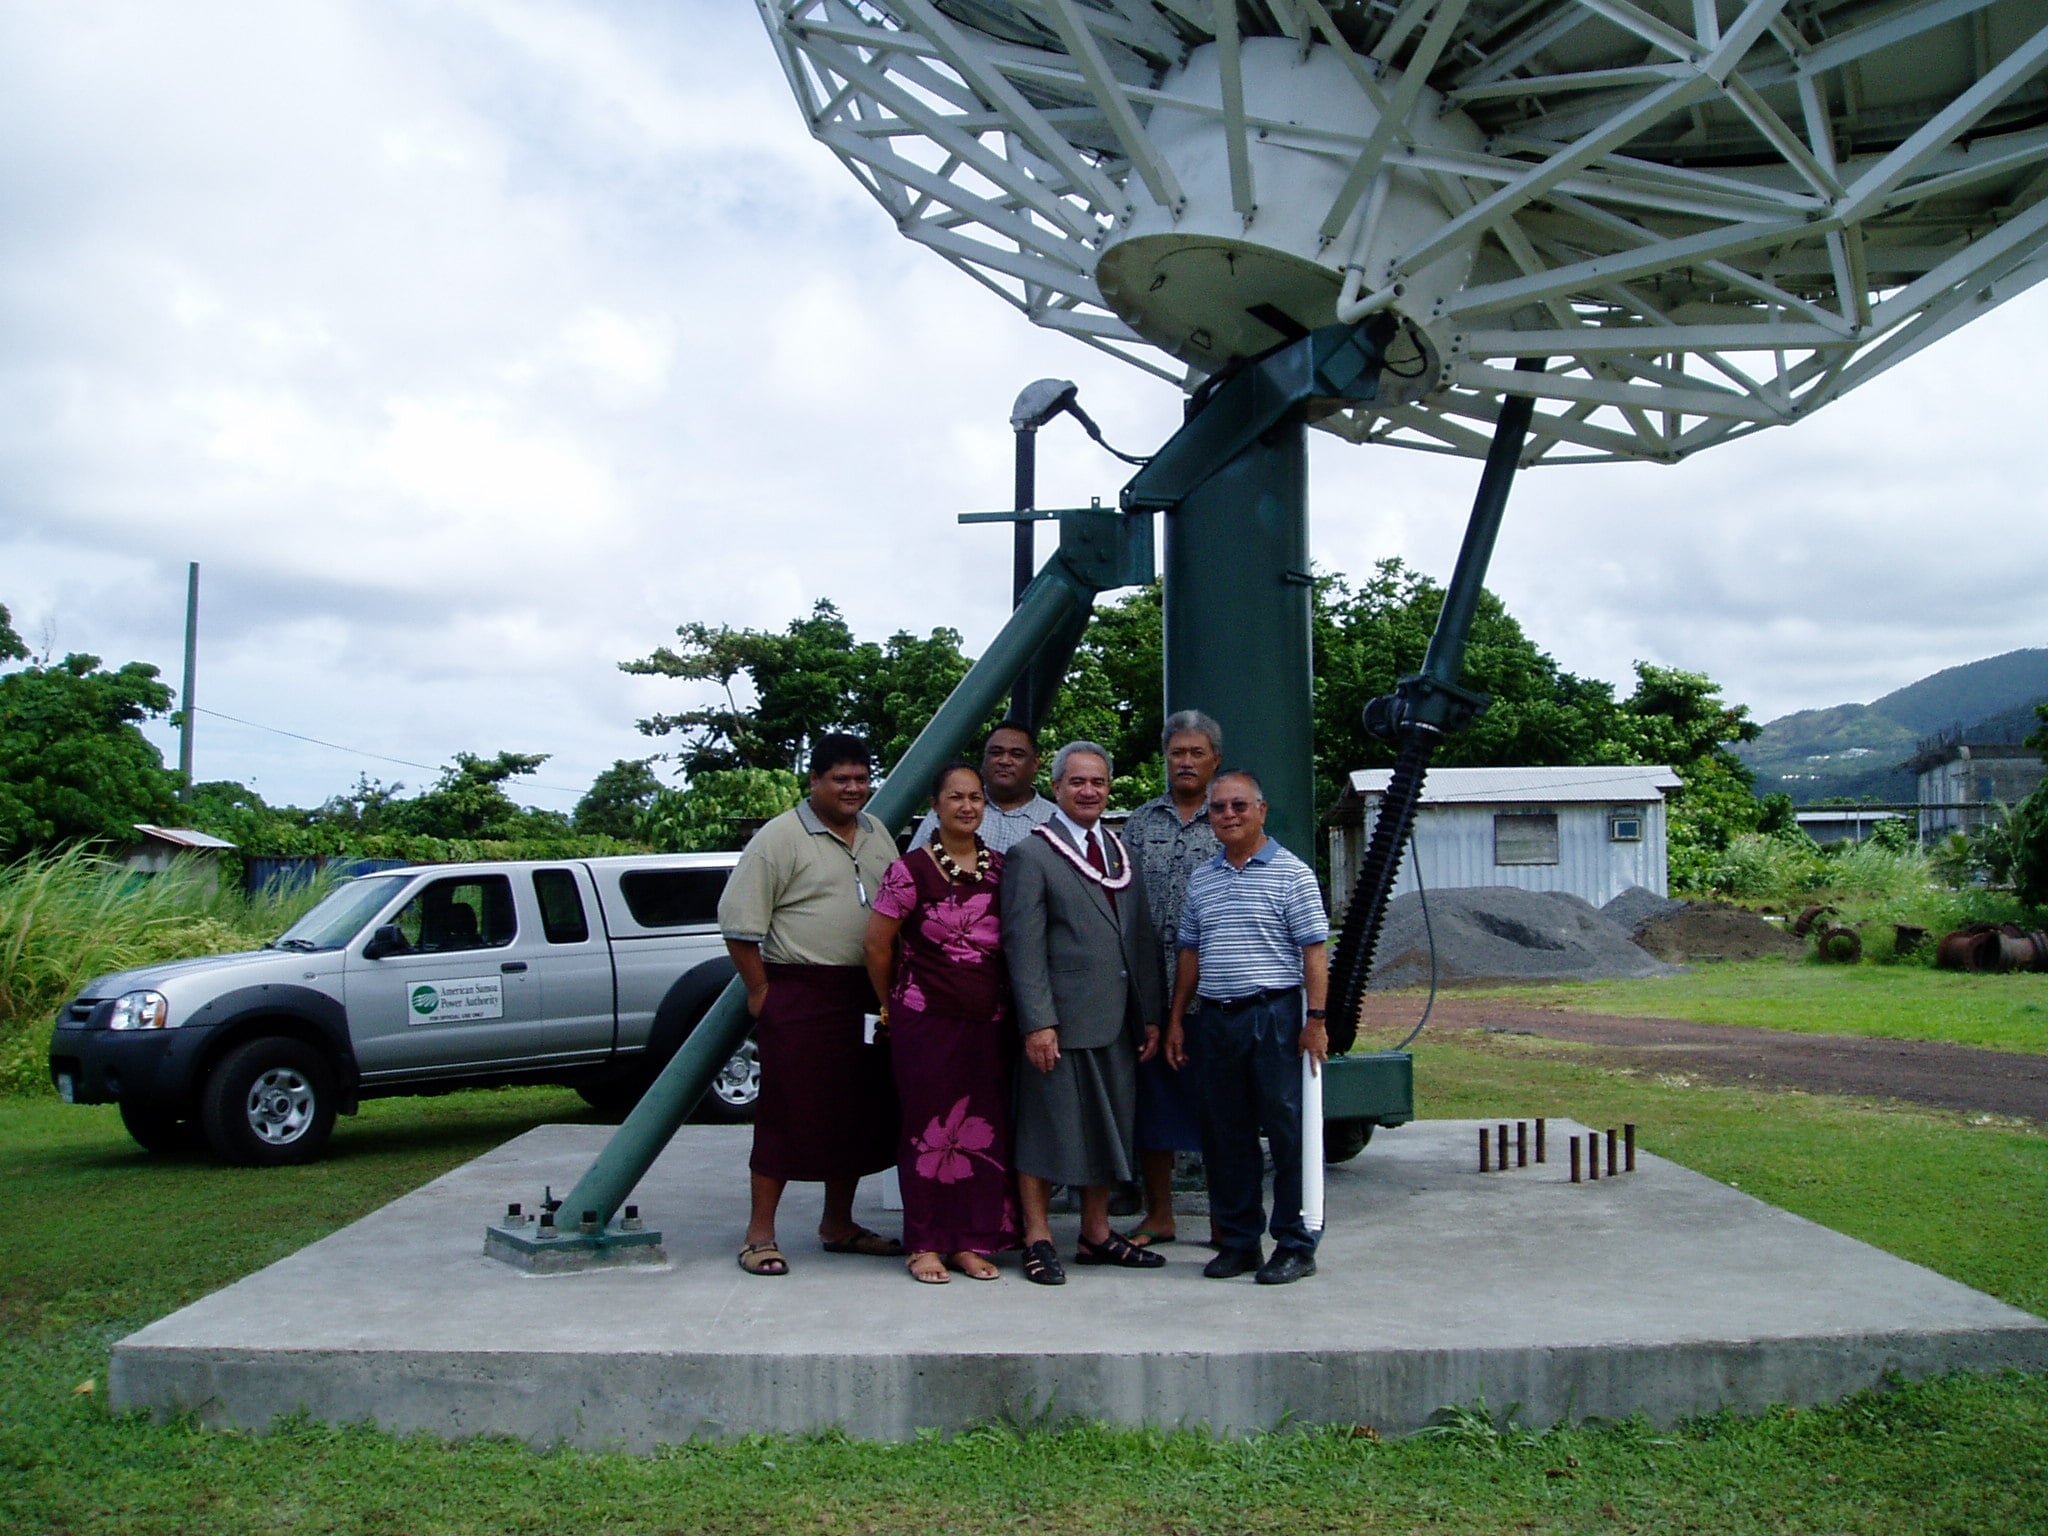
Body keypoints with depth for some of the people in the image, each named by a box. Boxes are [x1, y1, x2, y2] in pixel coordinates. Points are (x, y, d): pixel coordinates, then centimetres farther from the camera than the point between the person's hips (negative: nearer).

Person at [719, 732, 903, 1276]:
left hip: (865, 996, 7)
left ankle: (838, 1225, 25)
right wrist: (759, 992, -10)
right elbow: (739, 921, -10)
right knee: (788, 1112, -4)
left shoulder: (876, 835, 13)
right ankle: (760, 1233, 6)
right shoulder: (780, 838, -8)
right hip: (799, 995, -7)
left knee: (857, 1112, 11)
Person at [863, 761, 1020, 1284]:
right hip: (926, 1021, -4)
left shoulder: (999, 868, 6)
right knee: (929, 1129, 2)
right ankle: (925, 1245, 12)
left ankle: (969, 1242, 16)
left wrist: (1005, 1001, 10)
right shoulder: (911, 870, -7)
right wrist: (894, 1006, 6)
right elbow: (877, 944, -2)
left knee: (983, 1131, 6)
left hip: (988, 1021, 4)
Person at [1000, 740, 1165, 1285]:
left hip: (1116, 1022, 7)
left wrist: (1149, 1014, 11)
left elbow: (1141, 937, 15)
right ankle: (1038, 1241, 11)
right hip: (1060, 1022, -6)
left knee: (1108, 1128, 13)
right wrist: (1038, 1022, -17)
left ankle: (1097, 1234, 25)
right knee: (1047, 1130, 1)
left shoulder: (1121, 852, 15)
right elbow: (1024, 947, -11)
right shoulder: (1030, 855, -5)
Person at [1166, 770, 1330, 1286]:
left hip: (1273, 1014, -5)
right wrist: (1176, 1020, 14)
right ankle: (1239, 1242, 20)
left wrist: (1315, 1020, -13)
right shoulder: (1201, 880, 13)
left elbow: (1313, 951, -7)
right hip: (1216, 1018, 6)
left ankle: (1295, 1246, 9)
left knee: (1287, 1130, -1)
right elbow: (1190, 953, 18)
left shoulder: (1291, 873, -3)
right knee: (1226, 1135, 10)